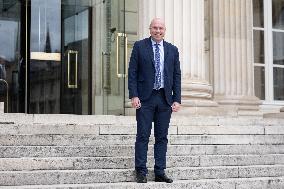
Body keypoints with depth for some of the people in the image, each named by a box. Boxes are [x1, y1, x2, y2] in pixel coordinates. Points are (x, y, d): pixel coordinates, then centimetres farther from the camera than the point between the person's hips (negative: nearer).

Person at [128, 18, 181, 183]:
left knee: (162, 137, 6)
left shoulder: (172, 50, 10)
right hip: (145, 97, -3)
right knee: (143, 136, -2)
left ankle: (160, 172, 11)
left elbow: (177, 76, 10)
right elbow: (132, 72, 0)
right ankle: (141, 172, 2)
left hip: (165, 98, 3)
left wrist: (177, 99, 2)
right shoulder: (140, 46, 3)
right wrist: (134, 95, -10)